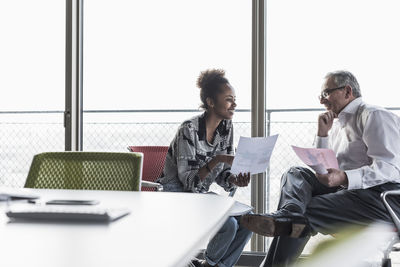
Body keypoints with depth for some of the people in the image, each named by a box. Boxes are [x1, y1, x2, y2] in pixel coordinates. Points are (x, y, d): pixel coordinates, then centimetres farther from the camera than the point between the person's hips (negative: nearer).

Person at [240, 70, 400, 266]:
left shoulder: (373, 116, -1)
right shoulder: (337, 125, 25)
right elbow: (322, 170, 20)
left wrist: (344, 178, -30)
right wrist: (322, 134, 9)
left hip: (383, 194, -7)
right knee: (296, 175, -15)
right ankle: (292, 213, -39)